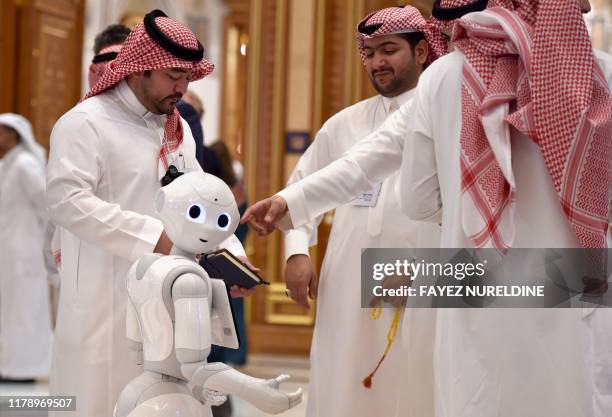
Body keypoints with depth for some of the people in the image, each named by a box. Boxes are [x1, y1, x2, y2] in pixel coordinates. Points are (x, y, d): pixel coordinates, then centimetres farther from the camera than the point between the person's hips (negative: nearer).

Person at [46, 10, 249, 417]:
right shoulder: (86, 123, -9)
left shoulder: (179, 130, 17)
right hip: (107, 306, -7)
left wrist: (233, 256, 0)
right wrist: (151, 237, -24)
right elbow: (66, 200, -21)